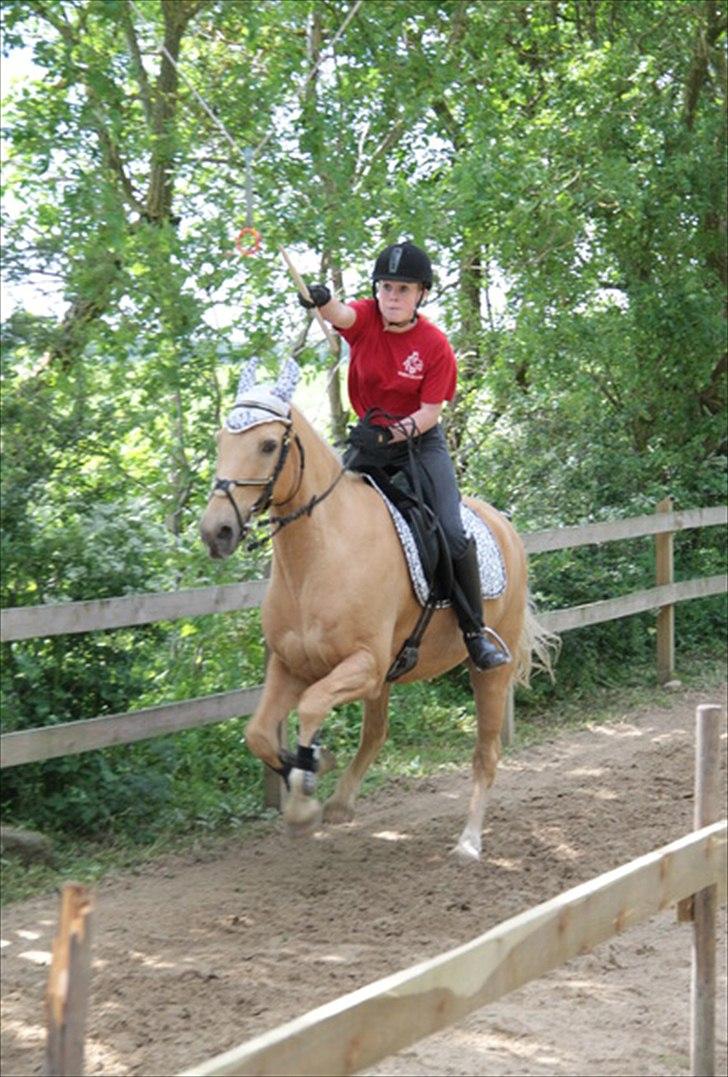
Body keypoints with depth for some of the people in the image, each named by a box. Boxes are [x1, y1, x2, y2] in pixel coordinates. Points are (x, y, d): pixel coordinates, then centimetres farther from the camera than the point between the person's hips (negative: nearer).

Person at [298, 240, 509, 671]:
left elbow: (430, 412, -14)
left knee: (452, 534, -15)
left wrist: (390, 433, -31)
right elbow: (340, 315, -34)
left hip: (420, 442, -3)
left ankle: (476, 631, -2)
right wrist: (321, 300, -58)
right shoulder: (366, 318, -9)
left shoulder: (436, 345, -13)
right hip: (369, 437, 3)